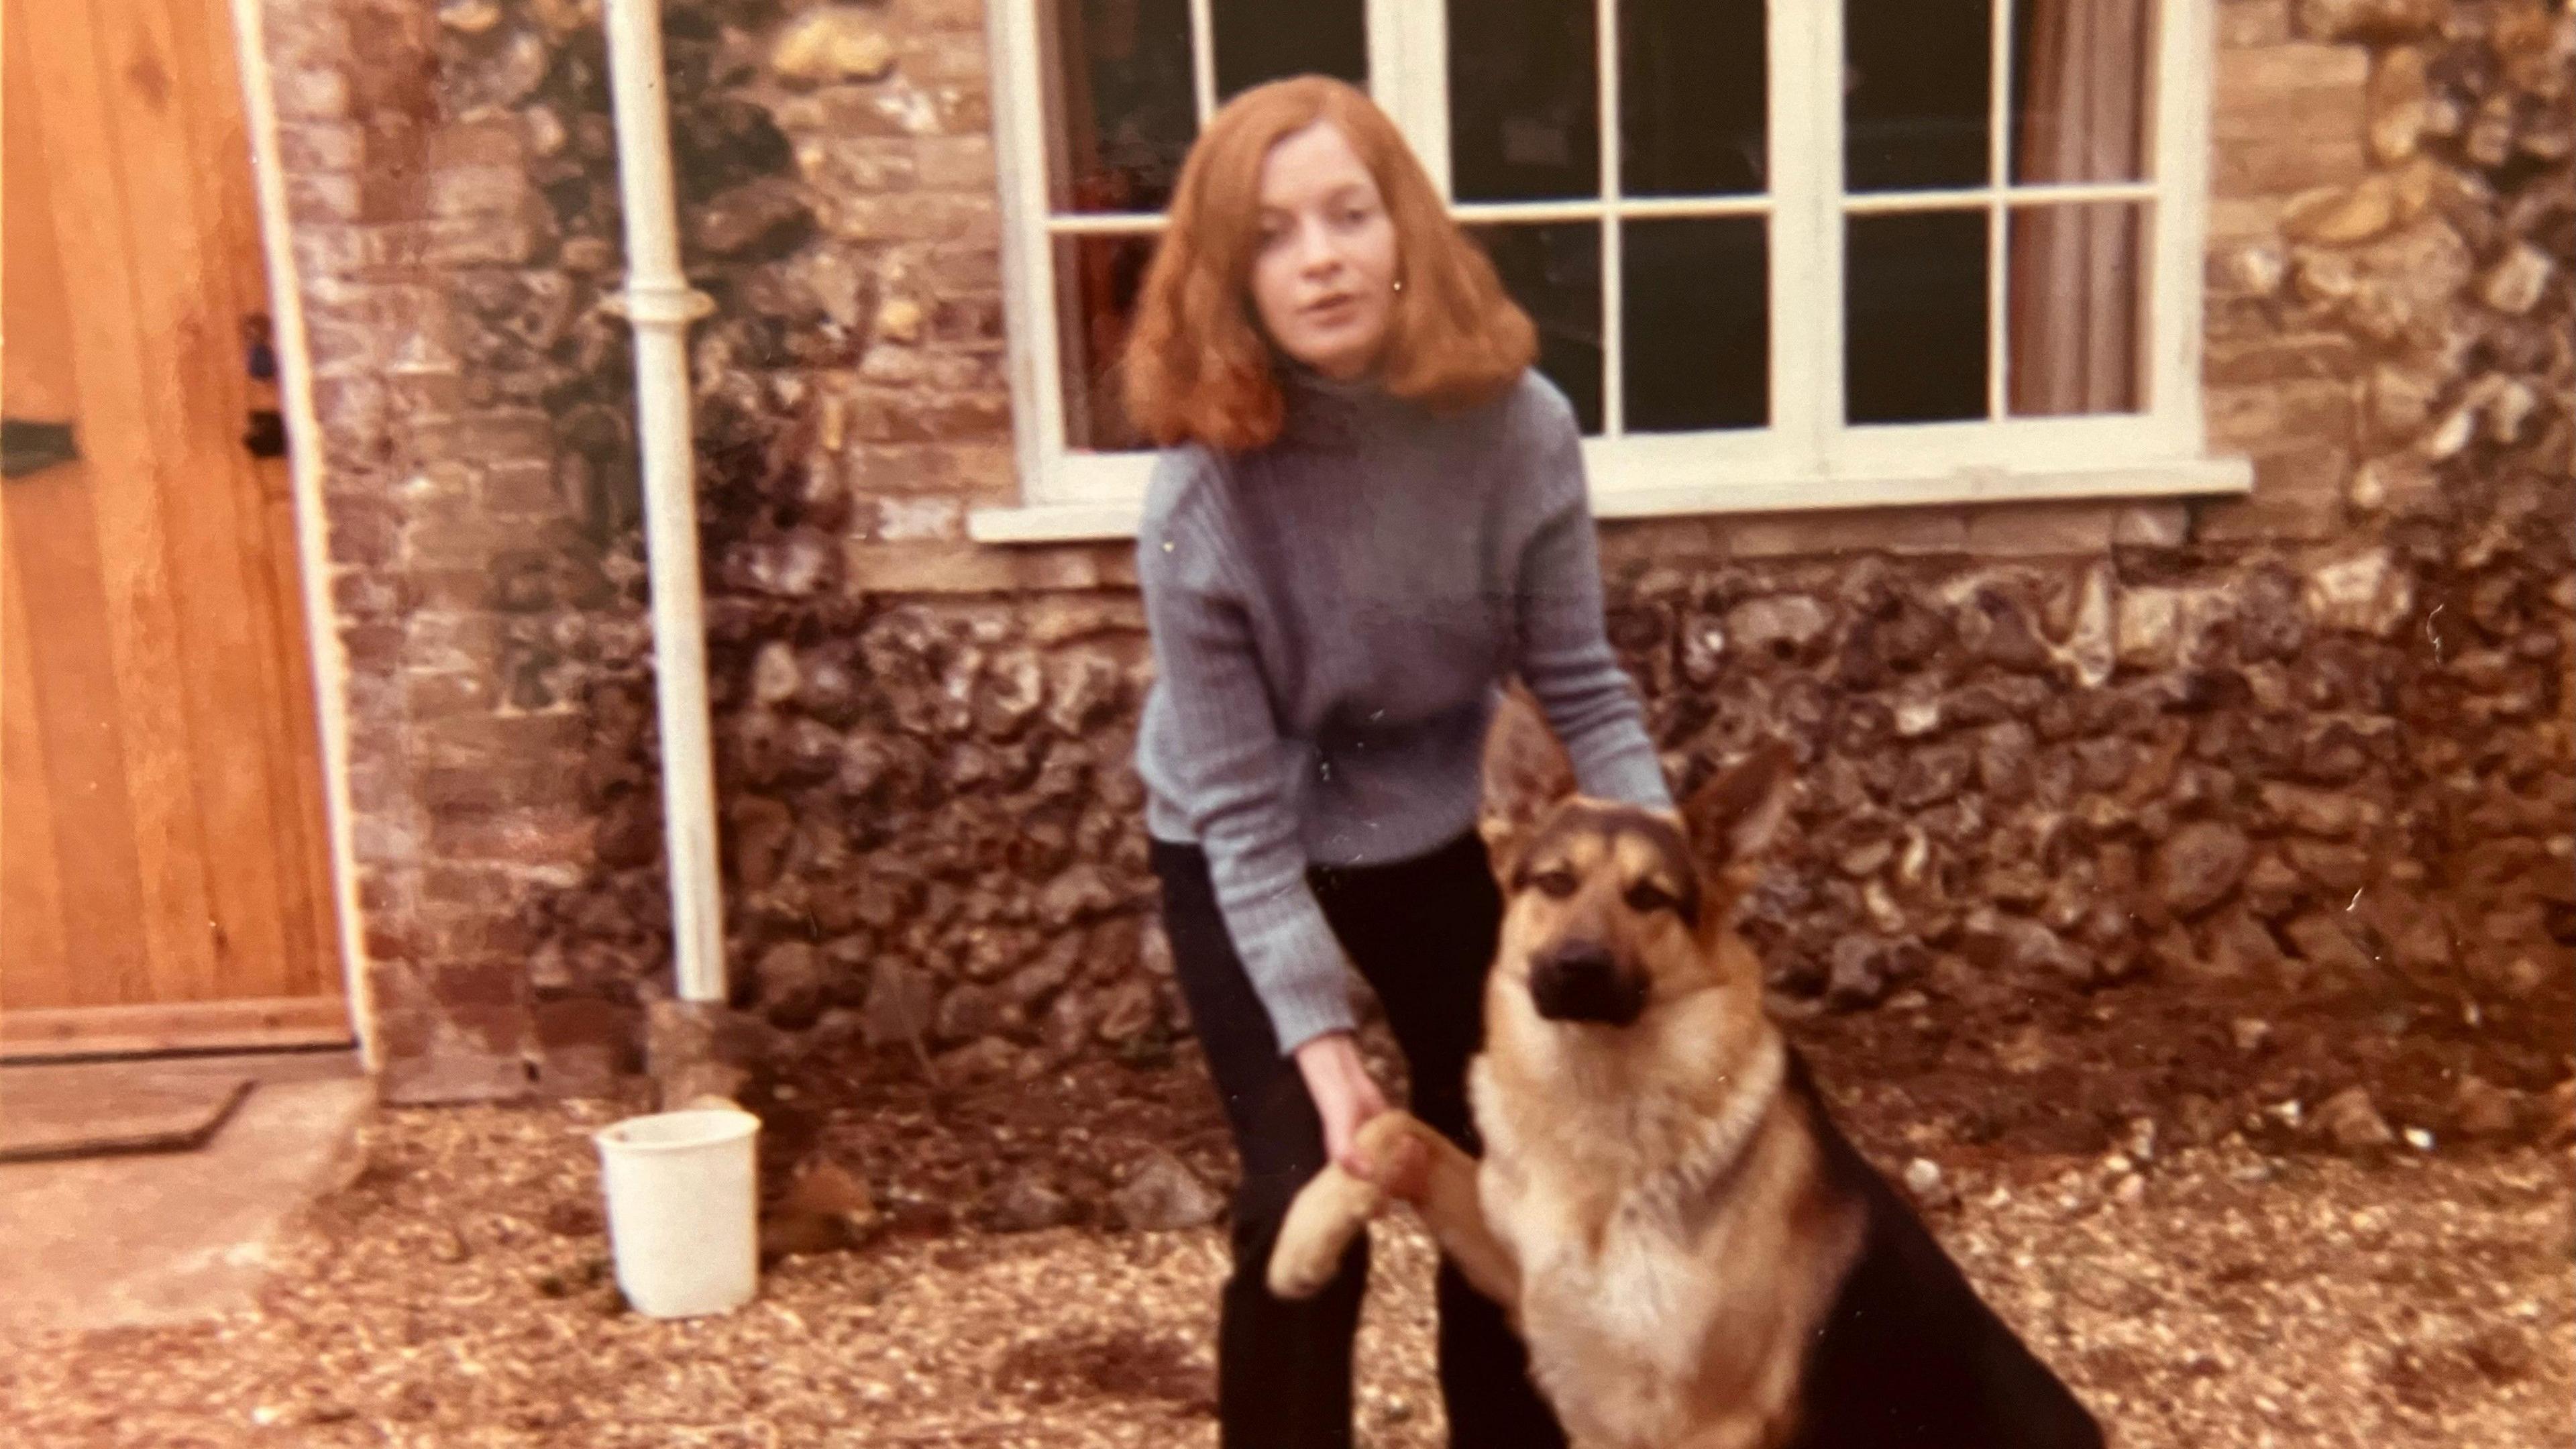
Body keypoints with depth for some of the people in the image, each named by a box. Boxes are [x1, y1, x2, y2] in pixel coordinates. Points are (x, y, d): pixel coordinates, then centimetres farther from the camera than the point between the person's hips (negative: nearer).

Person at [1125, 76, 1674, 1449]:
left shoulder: (1518, 426, -21)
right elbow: (1240, 811, -23)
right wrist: (1316, 1037, -28)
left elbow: (1579, 682, -11)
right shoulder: (1203, 501, -28)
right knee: (1307, 1201, -8)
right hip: (1239, 859, -3)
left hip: (1429, 836, 3)